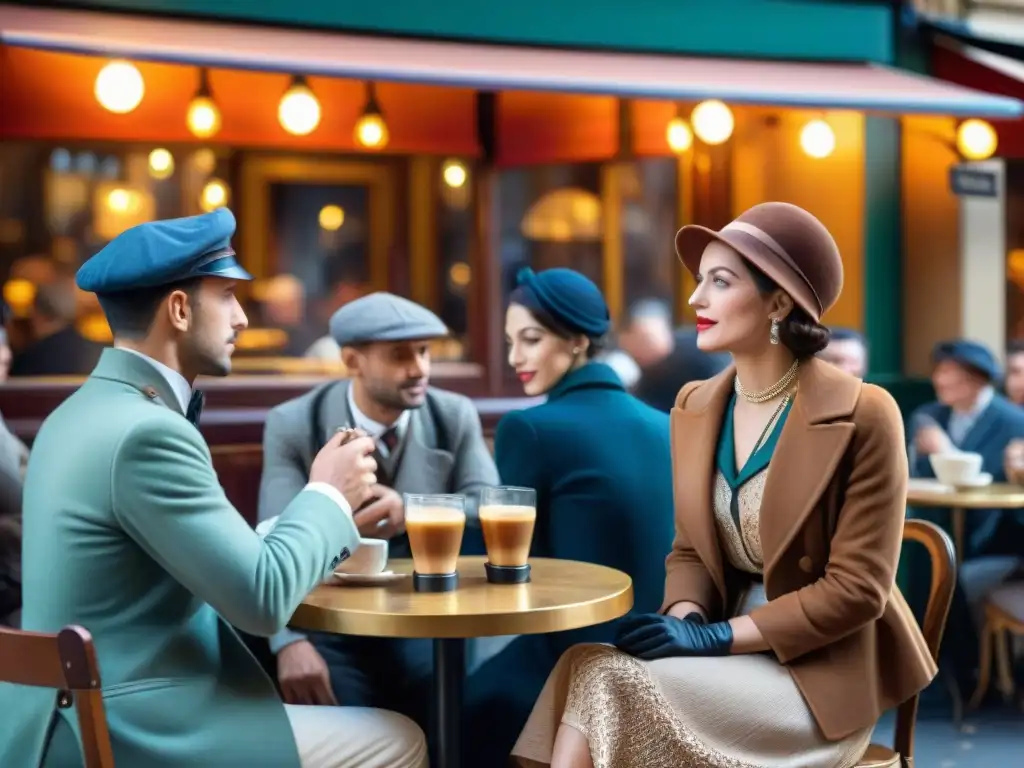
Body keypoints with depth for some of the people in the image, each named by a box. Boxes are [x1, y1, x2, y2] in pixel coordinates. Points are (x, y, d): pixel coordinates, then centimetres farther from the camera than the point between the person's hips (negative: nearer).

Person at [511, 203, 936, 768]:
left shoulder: (861, 416, -13)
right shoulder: (695, 408, 7)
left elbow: (857, 589, -14)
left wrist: (717, 636, -20)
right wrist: (686, 618, -11)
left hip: (818, 674, -5)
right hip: (731, 654, 6)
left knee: (605, 681, -27)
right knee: (587, 671, -26)